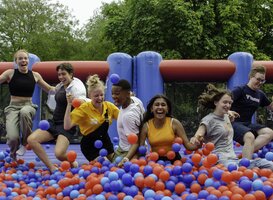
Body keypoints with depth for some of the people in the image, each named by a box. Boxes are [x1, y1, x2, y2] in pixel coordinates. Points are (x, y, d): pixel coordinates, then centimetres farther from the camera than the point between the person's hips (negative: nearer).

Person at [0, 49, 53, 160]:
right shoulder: (10, 73, 3)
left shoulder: (35, 75, 8)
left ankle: (25, 143, -14)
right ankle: (13, 152, 17)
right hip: (13, 107, -1)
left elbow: (50, 89, 18)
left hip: (28, 106, 1)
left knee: (24, 112, -40)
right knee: (13, 138, -25)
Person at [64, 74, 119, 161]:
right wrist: (69, 105, -32)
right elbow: (67, 126, -26)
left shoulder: (109, 106, -5)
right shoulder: (84, 108, -19)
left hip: (105, 141, 6)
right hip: (90, 145, -5)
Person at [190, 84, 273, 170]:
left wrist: (231, 116, 29)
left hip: (234, 158, 8)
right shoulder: (209, 119, -2)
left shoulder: (226, 116, 22)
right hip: (220, 160, -8)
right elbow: (199, 134, -20)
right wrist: (195, 139, -41)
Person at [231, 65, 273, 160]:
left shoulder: (260, 94, 13)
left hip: (248, 124, 7)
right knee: (250, 137, -34)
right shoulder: (240, 90, -8)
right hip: (235, 123, -7)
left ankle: (247, 152, -29)